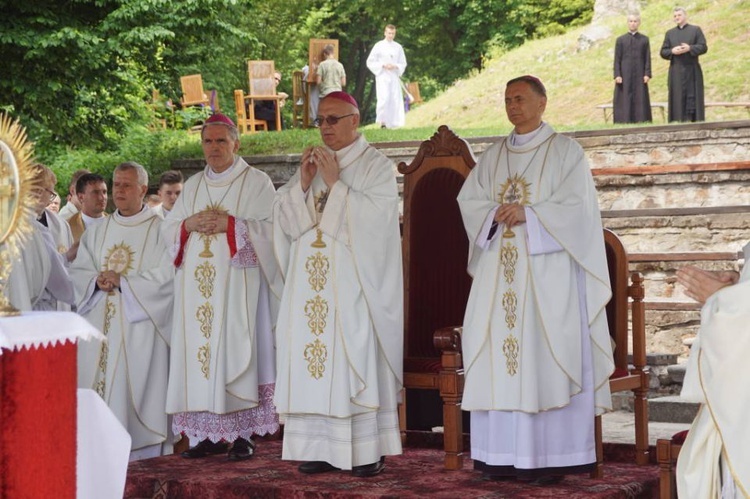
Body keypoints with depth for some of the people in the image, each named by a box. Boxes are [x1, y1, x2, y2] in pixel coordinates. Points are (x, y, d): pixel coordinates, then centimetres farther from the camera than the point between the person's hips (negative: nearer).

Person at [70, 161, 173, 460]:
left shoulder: (159, 230, 1)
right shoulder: (98, 231, 18)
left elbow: (165, 277, -9)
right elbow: (78, 270, 12)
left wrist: (123, 282, -14)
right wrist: (97, 281, -9)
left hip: (139, 326, -5)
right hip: (100, 325, 5)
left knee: (133, 387, -9)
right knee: (96, 385, 0)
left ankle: (140, 457, -5)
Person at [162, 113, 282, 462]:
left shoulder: (256, 182, 4)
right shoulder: (192, 186, 19)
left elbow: (270, 228, -7)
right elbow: (169, 228, 16)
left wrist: (229, 224, -16)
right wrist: (189, 224, -5)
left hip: (237, 281, -5)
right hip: (197, 285, 5)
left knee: (236, 351, -9)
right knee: (199, 351, 1)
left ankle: (242, 434, -7)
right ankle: (209, 433, 5)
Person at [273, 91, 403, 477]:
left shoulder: (376, 165, 1)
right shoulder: (311, 163, 17)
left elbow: (375, 215, -13)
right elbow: (284, 217, 11)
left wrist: (335, 184, -13)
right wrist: (303, 184, -5)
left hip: (353, 281, -5)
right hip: (311, 282, 5)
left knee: (357, 357, -8)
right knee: (312, 356, 0)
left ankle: (369, 450, -4)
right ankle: (322, 447, 3)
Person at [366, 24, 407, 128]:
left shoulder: (398, 47, 11)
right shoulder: (379, 46, 2)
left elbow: (403, 64, 15)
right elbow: (370, 62, 1)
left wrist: (395, 66, -6)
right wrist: (383, 65, -11)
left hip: (394, 77, 3)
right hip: (382, 76, -3)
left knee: (396, 100, -4)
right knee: (384, 98, -19)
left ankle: (393, 123, 1)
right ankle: (382, 121, -12)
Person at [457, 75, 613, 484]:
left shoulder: (565, 151, 2)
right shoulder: (494, 156, 17)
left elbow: (576, 204, -7)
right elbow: (468, 199, 11)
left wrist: (527, 214, -17)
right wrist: (494, 214, -9)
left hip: (547, 270, -5)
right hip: (499, 271, 5)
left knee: (546, 358, -8)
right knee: (498, 354, 0)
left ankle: (553, 457, -6)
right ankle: (503, 454, 3)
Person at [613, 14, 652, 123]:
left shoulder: (644, 39, 10)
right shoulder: (620, 40, 8)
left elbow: (648, 58, 5)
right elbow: (617, 59, 4)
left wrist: (647, 74, -5)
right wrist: (617, 75, -7)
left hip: (639, 76, 1)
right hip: (625, 76, -1)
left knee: (640, 101, -3)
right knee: (625, 101, -4)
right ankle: (624, 122, -4)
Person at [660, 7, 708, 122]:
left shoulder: (695, 30, 7)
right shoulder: (670, 33, 15)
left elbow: (703, 47, -2)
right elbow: (663, 52, 9)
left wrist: (689, 48, -17)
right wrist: (672, 51, -12)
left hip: (692, 70, -2)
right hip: (676, 71, 2)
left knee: (693, 97, -5)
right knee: (678, 98, -2)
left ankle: (695, 122, -4)